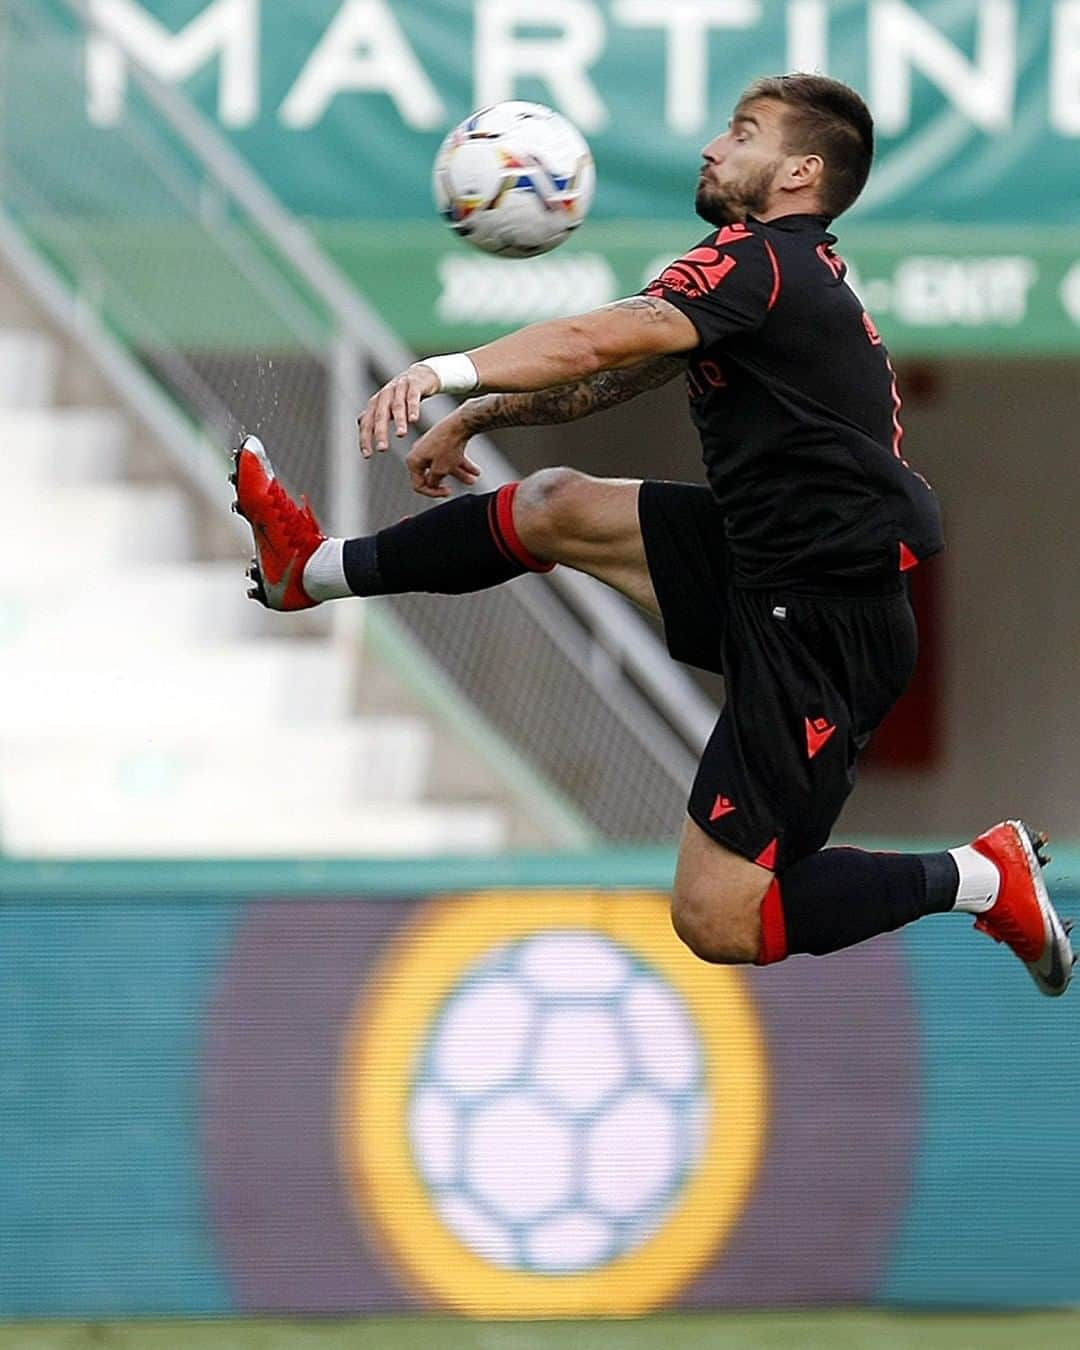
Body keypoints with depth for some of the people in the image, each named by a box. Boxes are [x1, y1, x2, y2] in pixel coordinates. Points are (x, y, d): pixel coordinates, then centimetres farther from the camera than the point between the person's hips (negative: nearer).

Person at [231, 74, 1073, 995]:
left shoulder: (761, 262, -16)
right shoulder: (789, 271, 14)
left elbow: (603, 340, -33)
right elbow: (611, 376, 26)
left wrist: (451, 370, -43)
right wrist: (470, 422, 30)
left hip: (822, 630, -10)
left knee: (718, 923, -10)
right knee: (554, 506, 13)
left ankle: (979, 879, 0)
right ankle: (317, 569, 30)